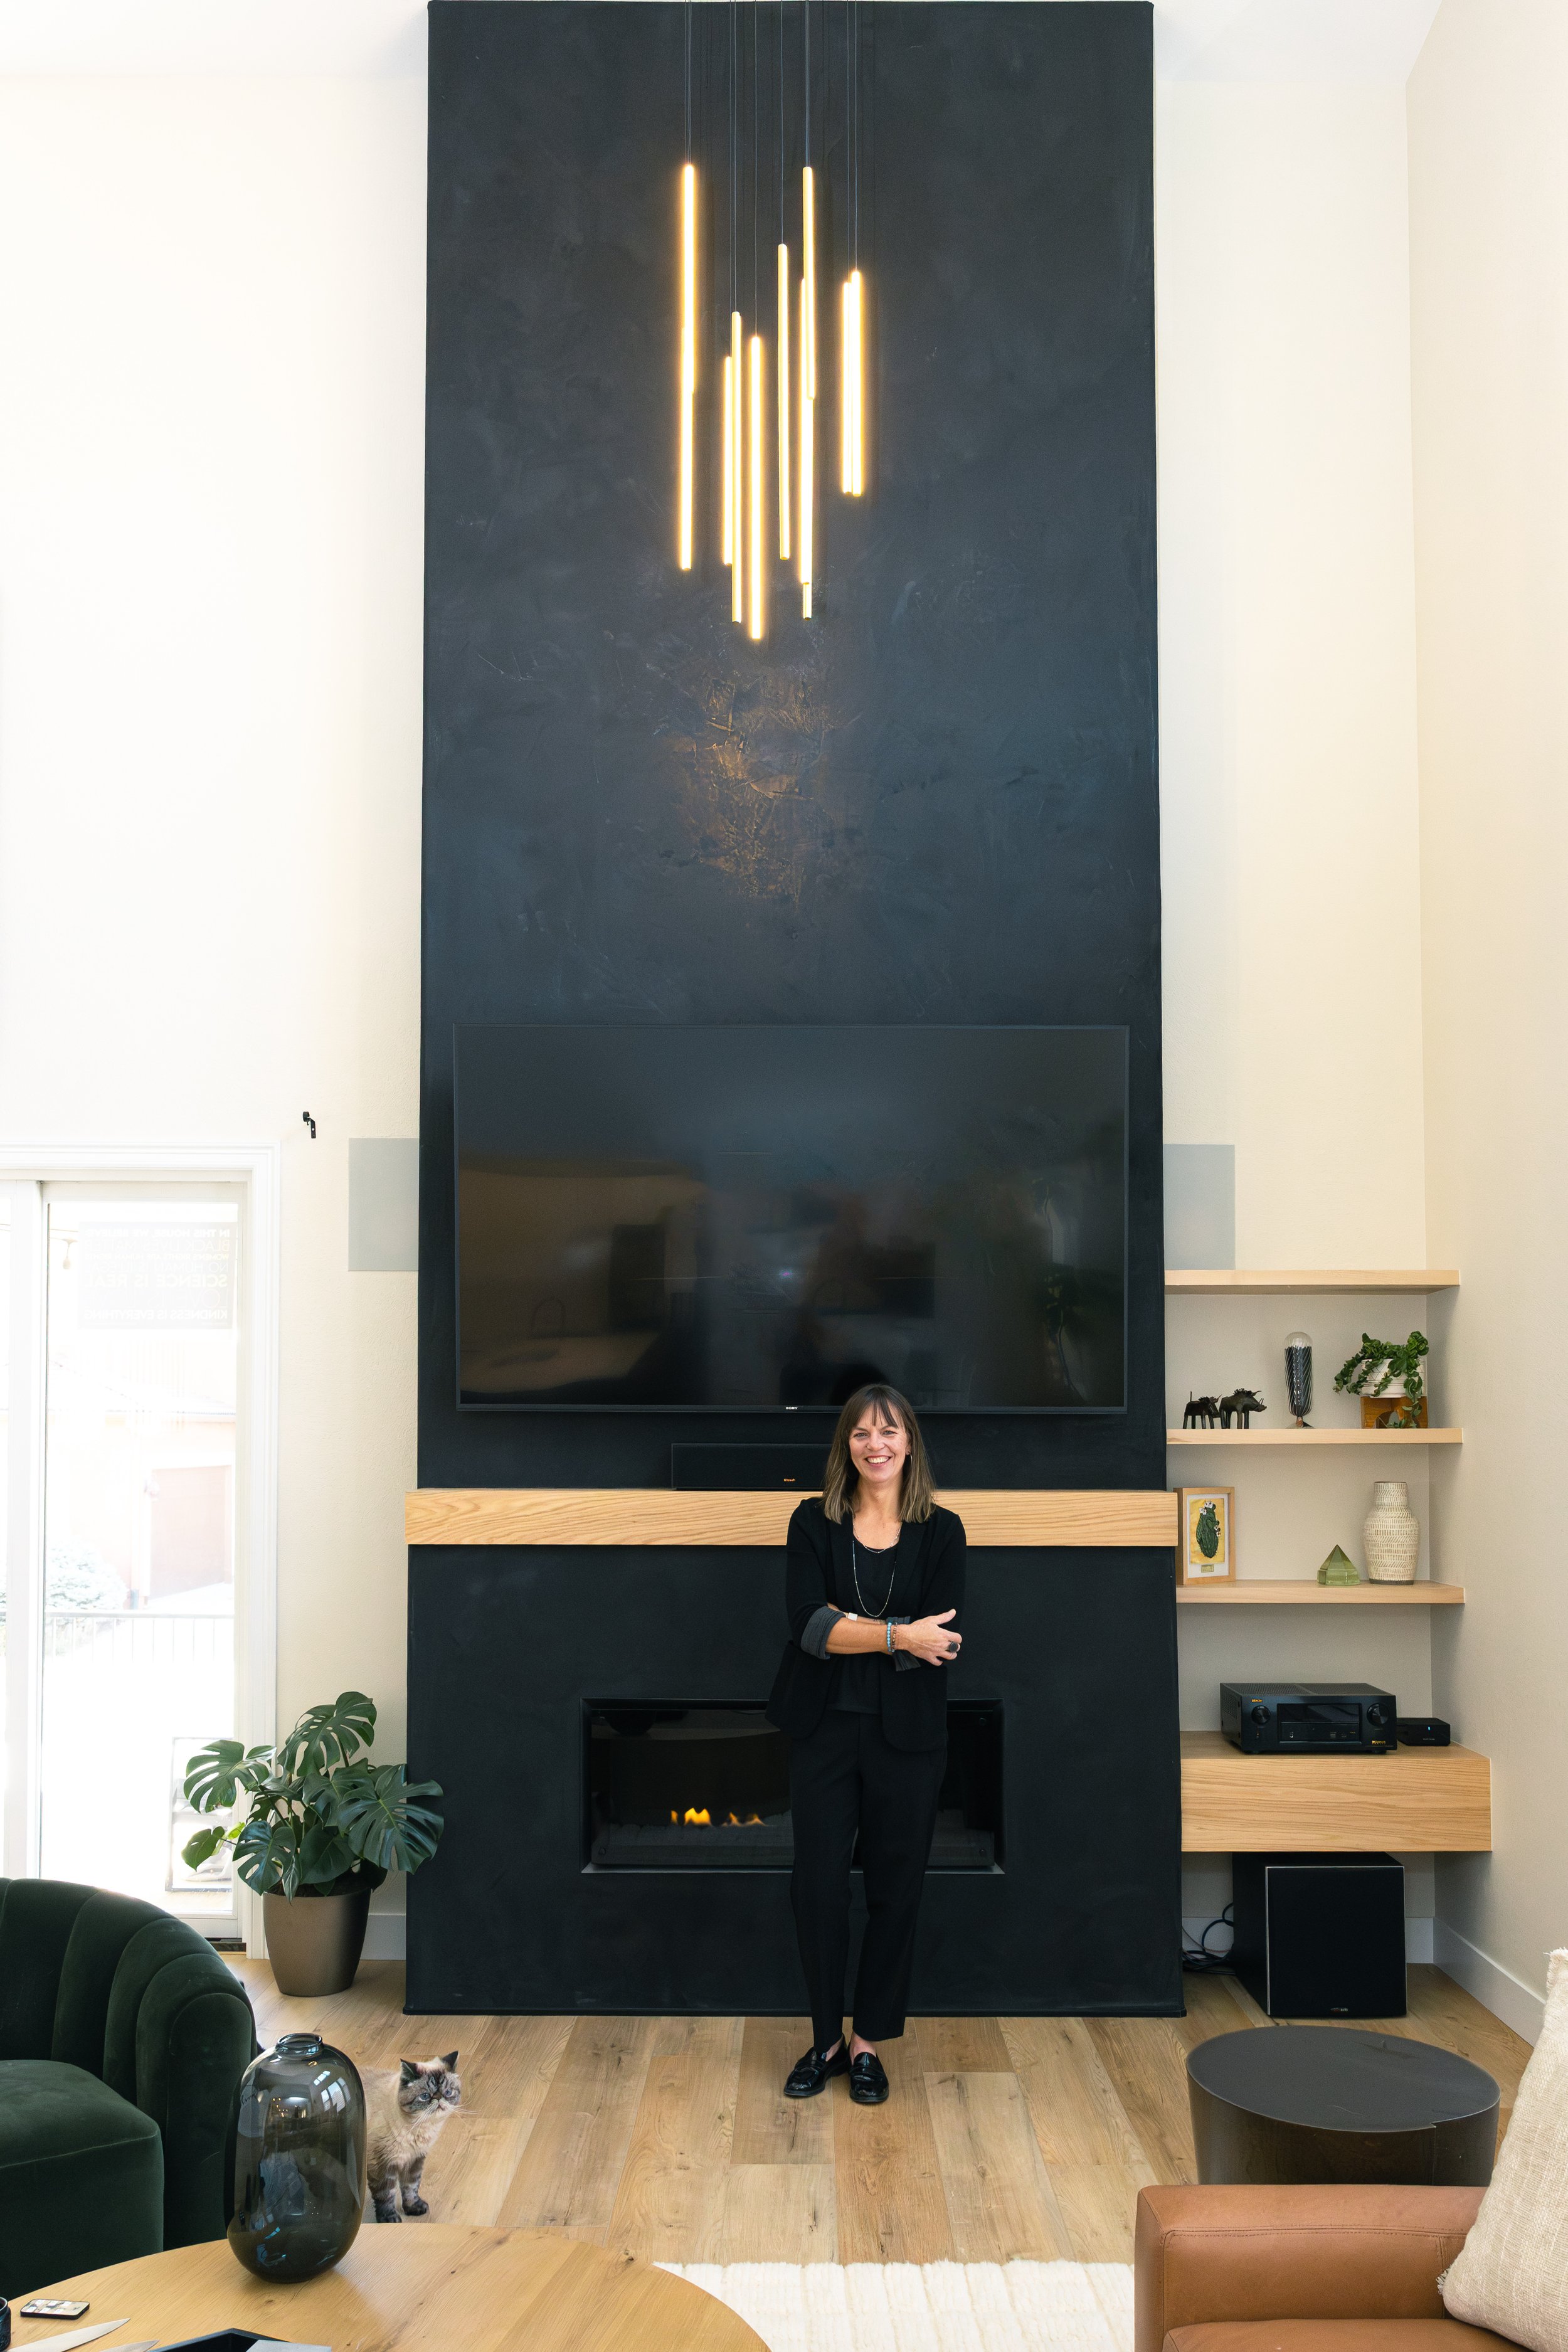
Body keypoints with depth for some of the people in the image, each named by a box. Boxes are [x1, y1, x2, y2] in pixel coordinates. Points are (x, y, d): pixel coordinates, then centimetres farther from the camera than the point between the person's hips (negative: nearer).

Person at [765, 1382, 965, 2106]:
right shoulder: (814, 1522, 0)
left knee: (895, 1888, 7)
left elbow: (940, 1644, -11)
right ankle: (825, 2039, 21)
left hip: (906, 1734, 0)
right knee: (818, 1884, 3)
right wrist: (898, 1636, -21)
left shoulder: (941, 1530, 0)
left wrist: (845, 1626, -16)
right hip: (824, 1727, 0)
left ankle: (868, 2042, 23)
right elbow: (805, 1622, -14)